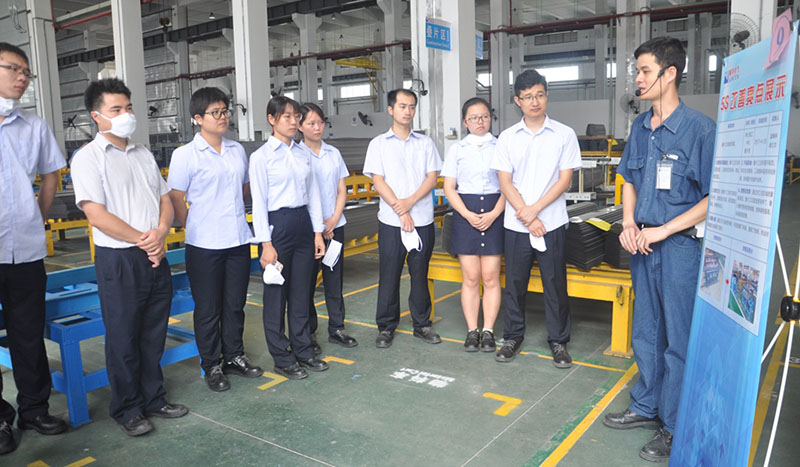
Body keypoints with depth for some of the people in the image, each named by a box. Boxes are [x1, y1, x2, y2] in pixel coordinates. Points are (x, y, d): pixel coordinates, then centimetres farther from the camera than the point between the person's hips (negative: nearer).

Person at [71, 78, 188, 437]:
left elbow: (165, 200, 12)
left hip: (155, 256, 6)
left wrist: (160, 232, -7)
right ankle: (127, 410, 21)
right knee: (124, 338, 5)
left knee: (154, 334, 14)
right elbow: (97, 215, -14)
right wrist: (143, 240, -13)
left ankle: (154, 399, 29)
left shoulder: (144, 155, 14)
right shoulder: (88, 158, -6)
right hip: (118, 259, -6)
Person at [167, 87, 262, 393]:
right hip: (204, 245, -5)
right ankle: (211, 365, 23)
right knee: (208, 309, 7)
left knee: (235, 304, 15)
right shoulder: (185, 155, -8)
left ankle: (234, 357, 31)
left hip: (238, 240, 5)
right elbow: (175, 201, -5)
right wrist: (196, 228, -1)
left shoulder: (237, 150, 8)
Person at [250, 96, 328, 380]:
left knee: (301, 292, 13)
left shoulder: (303, 154, 10)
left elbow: (313, 194, 11)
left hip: (303, 224, 5)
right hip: (277, 225, -5)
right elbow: (259, 201, -9)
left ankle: (302, 351, 27)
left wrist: (318, 232, 7)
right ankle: (281, 358, 18)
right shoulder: (261, 156, -6)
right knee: (276, 293, 4)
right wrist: (266, 244, -13)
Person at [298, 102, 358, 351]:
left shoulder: (333, 153, 9)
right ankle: (307, 333, 15)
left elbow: (342, 190, 9)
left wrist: (334, 219, -4)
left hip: (334, 225, 4)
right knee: (307, 281, 3)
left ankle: (336, 328, 21)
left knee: (334, 277, 9)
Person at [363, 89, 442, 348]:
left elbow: (432, 177, 3)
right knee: (389, 275, 3)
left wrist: (410, 201, -13)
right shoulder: (379, 144, 5)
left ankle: (422, 324, 20)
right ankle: (386, 327, 15)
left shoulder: (425, 143, 11)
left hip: (422, 219, 2)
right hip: (391, 220, -1)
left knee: (420, 273, 7)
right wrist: (401, 212, -11)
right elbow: (378, 182, -2)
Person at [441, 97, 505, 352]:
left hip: (494, 212, 0)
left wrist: (493, 215, -12)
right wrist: (468, 215, -10)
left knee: (491, 276, 0)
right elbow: (449, 187, 4)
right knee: (470, 277, 3)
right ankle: (472, 331, 12)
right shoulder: (457, 149, 8)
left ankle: (488, 331, 10)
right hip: (465, 213, 1)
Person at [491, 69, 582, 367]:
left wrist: (535, 209, -13)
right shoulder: (507, 138, 5)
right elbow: (505, 182, 0)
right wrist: (527, 217, -9)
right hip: (516, 224, 2)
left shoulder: (564, 135, 1)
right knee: (515, 283, 9)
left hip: (552, 223, -1)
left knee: (555, 284, 5)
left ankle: (558, 341, 21)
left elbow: (564, 180, -3)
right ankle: (513, 337, 25)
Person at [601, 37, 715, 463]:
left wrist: (664, 230, -18)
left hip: (680, 247, -7)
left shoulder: (699, 128, -14)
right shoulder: (640, 126, 8)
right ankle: (646, 407, 34)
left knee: (678, 339, 4)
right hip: (643, 244, 7)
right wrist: (629, 224, 2)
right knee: (645, 331, 17)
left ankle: (674, 427, 20)